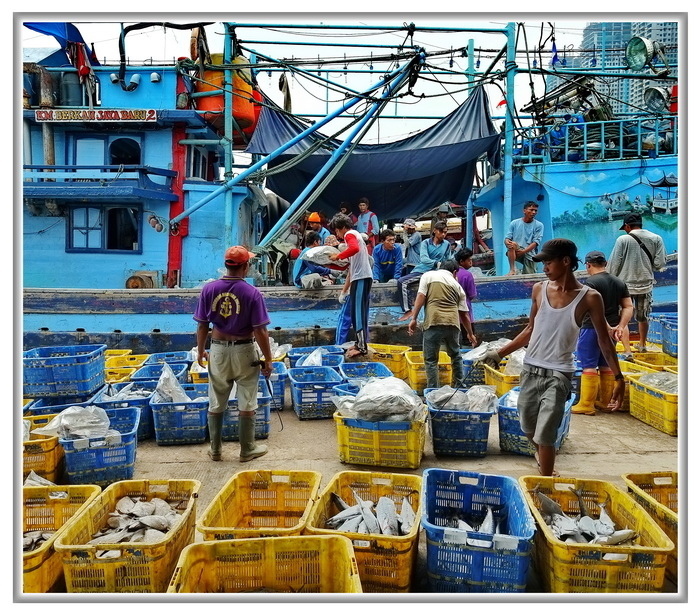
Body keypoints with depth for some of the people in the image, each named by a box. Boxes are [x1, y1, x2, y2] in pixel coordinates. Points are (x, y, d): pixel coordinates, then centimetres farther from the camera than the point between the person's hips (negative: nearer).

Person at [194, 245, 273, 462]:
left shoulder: (209, 289, -5)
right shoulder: (251, 292, -14)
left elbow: (202, 324, 1)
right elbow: (260, 331, -14)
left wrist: (200, 350, 14)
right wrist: (267, 359, -6)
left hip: (218, 350, 3)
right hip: (244, 351, -3)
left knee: (216, 404, 15)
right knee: (247, 404, 10)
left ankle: (215, 449, 25)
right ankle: (247, 450, 20)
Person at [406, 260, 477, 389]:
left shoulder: (428, 275, 15)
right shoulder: (457, 285, 21)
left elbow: (421, 297, 0)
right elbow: (464, 314, 22)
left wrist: (414, 318, 1)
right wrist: (470, 334, 33)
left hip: (433, 322, -3)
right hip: (453, 322, 3)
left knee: (431, 359, 4)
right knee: (455, 356, 22)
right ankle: (459, 387, 27)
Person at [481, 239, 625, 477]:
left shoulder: (588, 298, -8)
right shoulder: (539, 289, 3)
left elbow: (604, 340, -2)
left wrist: (618, 378, -6)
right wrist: (500, 352, 12)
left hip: (558, 374, -4)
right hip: (530, 370, 5)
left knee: (545, 435, -9)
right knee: (528, 429, 17)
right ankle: (543, 456, 47)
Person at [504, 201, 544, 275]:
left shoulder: (539, 225, 4)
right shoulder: (514, 223, 8)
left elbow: (535, 243, -5)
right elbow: (507, 239, 4)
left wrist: (523, 251, -21)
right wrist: (507, 242, -23)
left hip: (529, 253, 0)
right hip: (514, 252, 0)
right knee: (512, 244, -32)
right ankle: (512, 269, -29)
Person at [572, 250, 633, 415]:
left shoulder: (591, 283, -13)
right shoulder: (619, 283, 10)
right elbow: (628, 307, 5)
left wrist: (608, 328, -21)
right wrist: (621, 326, -4)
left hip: (592, 329, -7)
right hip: (612, 331, 7)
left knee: (589, 366, -3)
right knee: (606, 366, 15)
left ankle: (586, 405, -1)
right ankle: (604, 402, 22)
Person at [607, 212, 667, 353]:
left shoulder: (623, 240, -10)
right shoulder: (656, 239, -1)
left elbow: (613, 264, -9)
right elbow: (660, 264, -3)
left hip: (625, 285, -4)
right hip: (646, 285, 4)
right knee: (643, 318, 22)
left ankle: (627, 351, -10)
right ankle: (642, 345, 40)